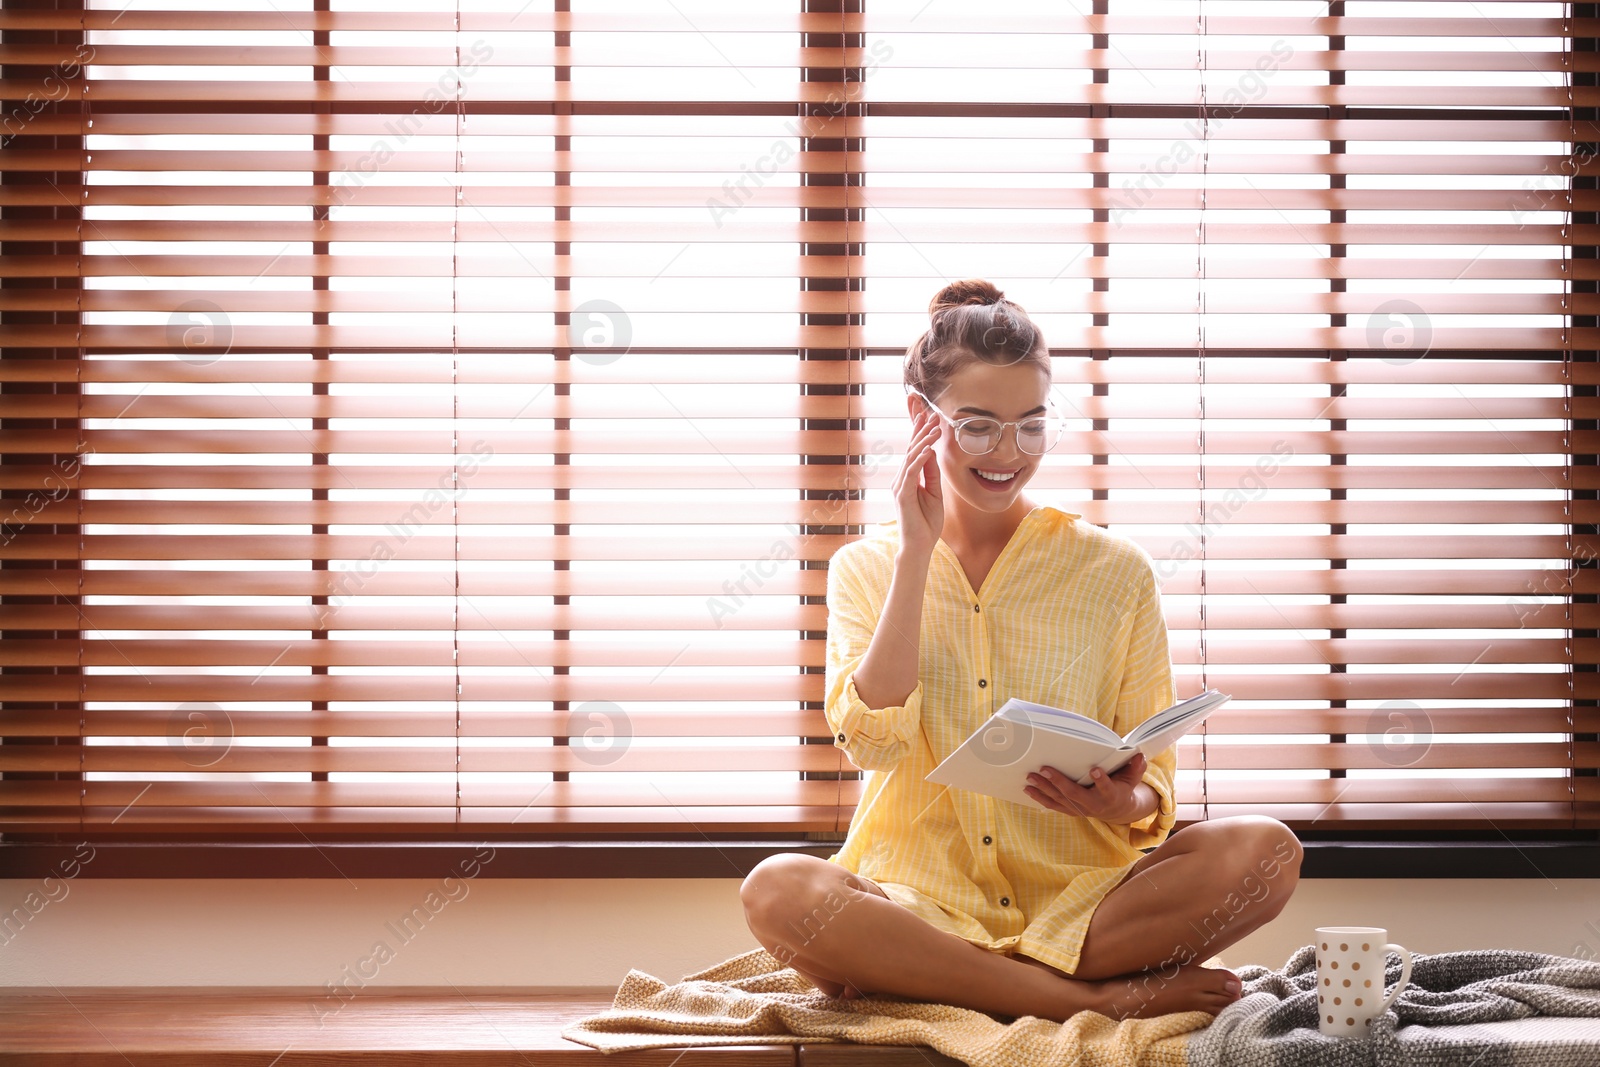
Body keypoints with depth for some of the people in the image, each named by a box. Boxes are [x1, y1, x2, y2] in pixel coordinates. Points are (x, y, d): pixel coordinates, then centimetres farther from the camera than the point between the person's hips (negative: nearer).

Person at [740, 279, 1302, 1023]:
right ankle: (1105, 999, -26)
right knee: (775, 891, -33)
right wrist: (917, 554, -6)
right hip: (919, 898, -1)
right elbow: (872, 739, -7)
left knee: (1266, 851, -26)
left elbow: (1153, 791, 9)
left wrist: (1126, 804, -15)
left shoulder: (1113, 571, 9)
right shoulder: (864, 569, 11)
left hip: (1079, 898, 1)